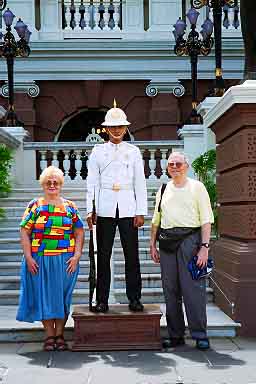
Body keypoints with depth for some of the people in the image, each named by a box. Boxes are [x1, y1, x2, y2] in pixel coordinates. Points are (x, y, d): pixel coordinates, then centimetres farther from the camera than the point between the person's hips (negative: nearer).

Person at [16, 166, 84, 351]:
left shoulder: (70, 206, 7)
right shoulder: (35, 205, 4)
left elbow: (79, 233, 5)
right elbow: (25, 232, 0)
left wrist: (76, 256, -6)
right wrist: (28, 257, -8)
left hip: (65, 261, 1)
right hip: (40, 261, 0)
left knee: (62, 295, 4)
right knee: (43, 295, 3)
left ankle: (60, 334, 15)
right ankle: (49, 335, 14)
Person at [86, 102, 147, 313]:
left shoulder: (133, 151, 9)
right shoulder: (98, 151, 9)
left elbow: (140, 183, 7)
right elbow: (92, 182, 7)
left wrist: (141, 212, 0)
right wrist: (90, 210, -1)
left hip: (128, 208, 0)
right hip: (105, 208, 0)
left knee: (132, 254, 0)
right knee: (103, 255, 1)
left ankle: (134, 299, 9)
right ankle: (102, 300, 8)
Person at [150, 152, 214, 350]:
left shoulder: (197, 187, 4)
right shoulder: (163, 190, 16)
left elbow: (206, 219, -2)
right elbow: (156, 221, 21)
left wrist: (205, 246, -10)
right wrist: (153, 245, 14)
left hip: (190, 237, -4)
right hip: (167, 241, 4)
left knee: (193, 287, -7)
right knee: (170, 289, 5)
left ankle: (200, 334, 3)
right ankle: (176, 334, 14)